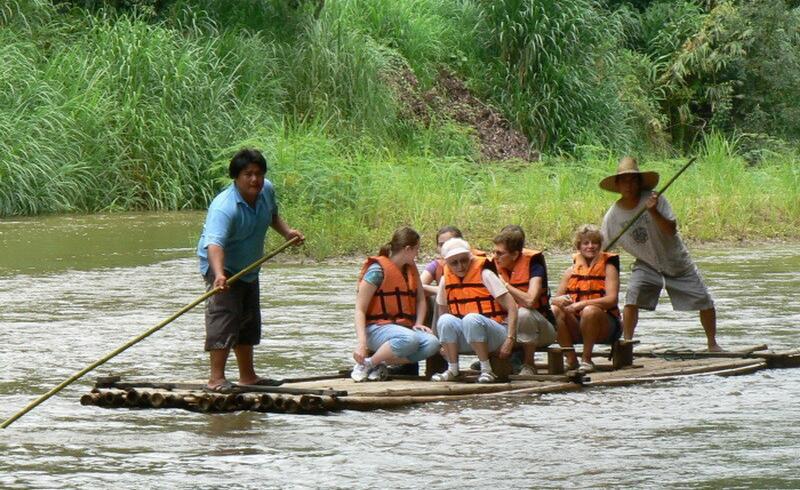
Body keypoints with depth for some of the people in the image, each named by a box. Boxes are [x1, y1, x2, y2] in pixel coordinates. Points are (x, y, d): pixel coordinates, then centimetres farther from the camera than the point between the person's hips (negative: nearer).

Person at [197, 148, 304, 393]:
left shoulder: (266, 190, -6)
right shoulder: (224, 207, -32)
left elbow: (272, 215, 19)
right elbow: (214, 242, -46)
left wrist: (287, 231, 1)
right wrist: (219, 274, -62)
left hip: (249, 269, 9)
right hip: (222, 268, -8)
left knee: (249, 324, 16)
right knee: (223, 319, -18)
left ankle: (247, 376, 29)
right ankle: (216, 378, -18)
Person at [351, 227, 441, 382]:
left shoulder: (411, 268, 14)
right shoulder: (378, 270, -9)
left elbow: (421, 299, 20)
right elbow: (360, 309, -13)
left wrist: (418, 324, -2)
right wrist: (362, 343, -25)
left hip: (405, 327, 7)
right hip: (377, 328, -7)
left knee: (432, 343, -23)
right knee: (409, 340, -38)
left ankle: (381, 364, -12)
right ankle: (366, 364, -17)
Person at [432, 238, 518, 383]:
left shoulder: (484, 274, -8)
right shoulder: (446, 279, 5)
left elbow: (511, 307, -10)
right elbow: (443, 311, 15)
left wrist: (510, 339, -19)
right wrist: (444, 341, 3)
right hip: (466, 341, 4)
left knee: (471, 319, -35)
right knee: (446, 320, -25)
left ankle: (486, 370, -24)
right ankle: (452, 370, -16)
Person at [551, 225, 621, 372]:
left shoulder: (608, 268, 0)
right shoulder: (571, 271, 11)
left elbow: (612, 299, -14)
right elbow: (555, 299, 7)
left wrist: (582, 304, -27)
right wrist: (560, 300, -20)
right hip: (575, 328, 4)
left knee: (590, 311, -35)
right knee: (554, 310, -23)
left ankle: (586, 359, -19)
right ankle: (571, 359, -16)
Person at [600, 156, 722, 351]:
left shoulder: (653, 199, -21)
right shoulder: (613, 216, -14)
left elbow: (671, 230, -28)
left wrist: (653, 211, -42)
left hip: (676, 261, -1)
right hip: (647, 264, 1)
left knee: (705, 302, -1)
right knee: (632, 298, -25)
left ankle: (712, 343, 21)